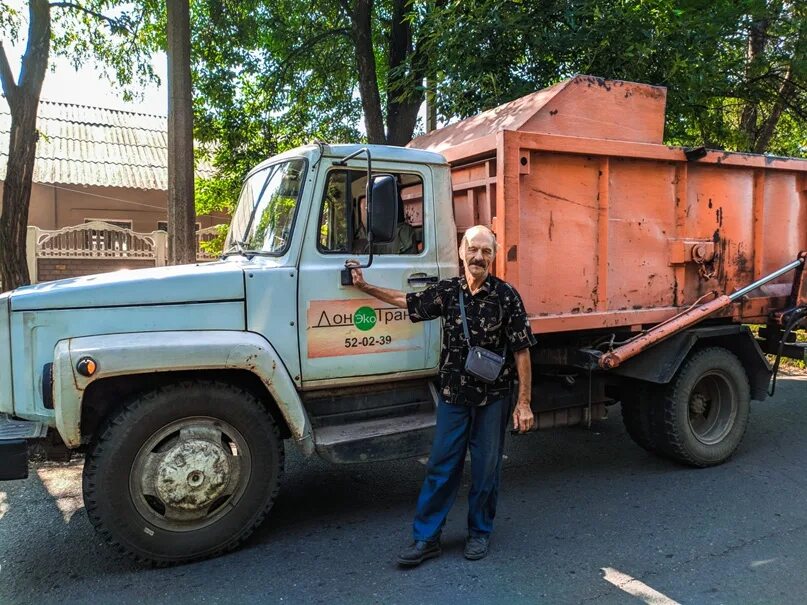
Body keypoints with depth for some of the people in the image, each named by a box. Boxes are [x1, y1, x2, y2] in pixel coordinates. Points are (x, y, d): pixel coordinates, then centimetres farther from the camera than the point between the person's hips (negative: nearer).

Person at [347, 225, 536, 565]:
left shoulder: (506, 296, -10)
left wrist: (524, 404, -11)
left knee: (486, 469, 10)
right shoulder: (446, 291, -1)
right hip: (453, 395, 2)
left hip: (493, 397, -2)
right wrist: (364, 286, 17)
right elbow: (408, 301, 16)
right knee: (441, 466, 6)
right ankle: (426, 538, 16)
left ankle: (479, 532, 29)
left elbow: (521, 352, -9)